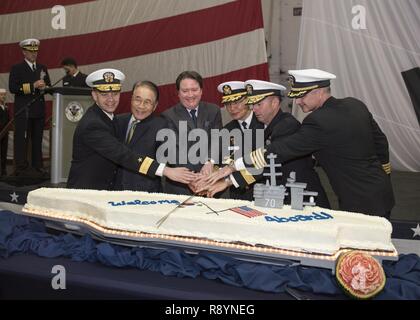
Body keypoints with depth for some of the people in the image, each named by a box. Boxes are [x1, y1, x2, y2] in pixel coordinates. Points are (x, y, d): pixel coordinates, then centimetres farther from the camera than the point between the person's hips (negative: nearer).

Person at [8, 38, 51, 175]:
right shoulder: (17, 68, 1)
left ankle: (38, 166, 17)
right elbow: (12, 88, -9)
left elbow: (49, 86, 17)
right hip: (23, 111, -4)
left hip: (39, 110, 5)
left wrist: (44, 87, -7)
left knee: (37, 139, 10)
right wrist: (33, 86, -16)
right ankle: (21, 168, 0)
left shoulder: (42, 68, 17)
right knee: (21, 140, -4)